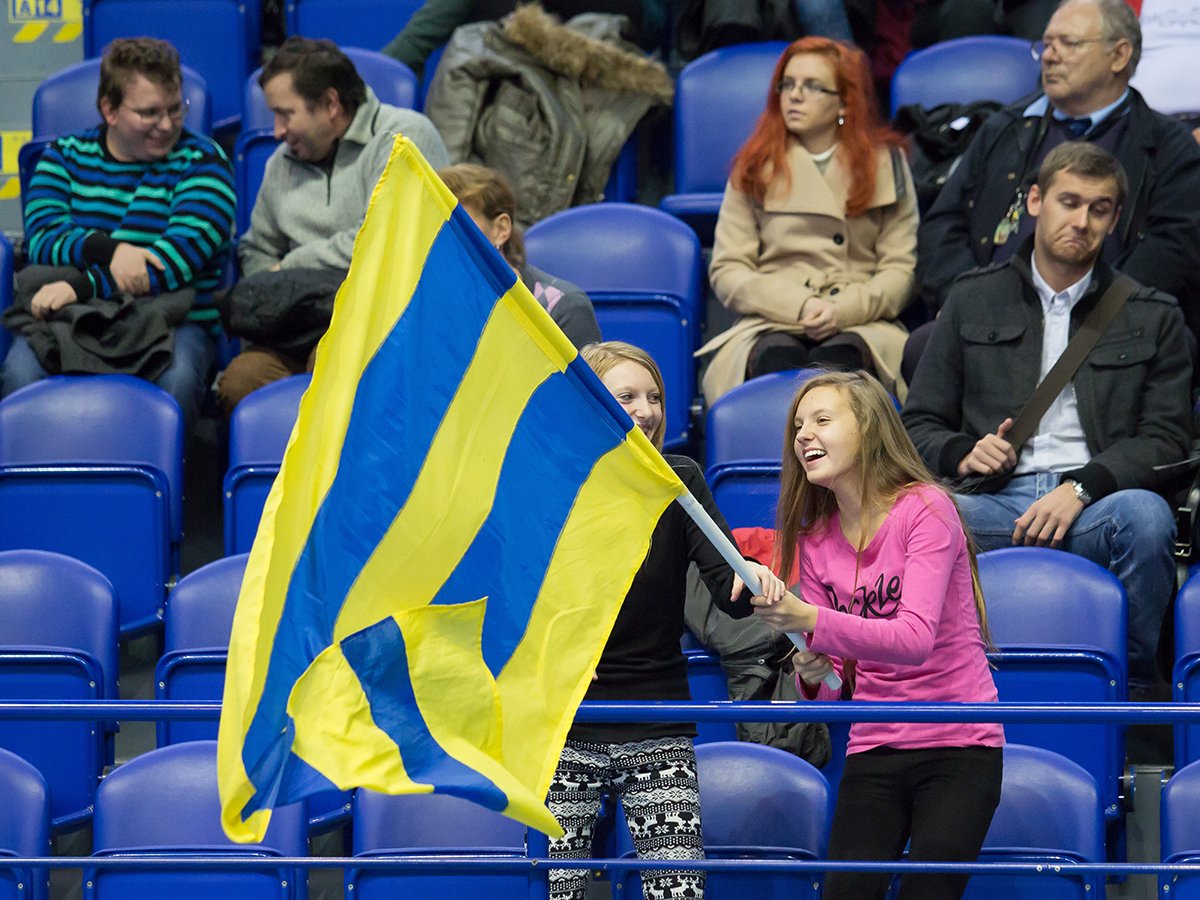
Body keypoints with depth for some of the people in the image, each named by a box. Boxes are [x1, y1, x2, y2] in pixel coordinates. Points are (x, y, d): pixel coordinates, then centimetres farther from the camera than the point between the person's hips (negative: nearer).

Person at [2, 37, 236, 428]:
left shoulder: (201, 160, 7)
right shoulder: (65, 156, 15)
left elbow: (184, 254, -8)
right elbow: (41, 237, 0)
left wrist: (84, 286, -17)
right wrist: (106, 250, -22)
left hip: (167, 319, -1)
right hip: (68, 320, 1)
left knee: (177, 375, -37)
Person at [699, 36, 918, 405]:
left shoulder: (886, 163, 14)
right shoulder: (755, 167, 16)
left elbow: (900, 270, 8)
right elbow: (726, 272, 8)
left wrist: (844, 309, -13)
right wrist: (799, 305, -10)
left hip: (860, 324, 0)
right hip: (771, 324, 0)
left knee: (834, 359, -39)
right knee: (778, 356, -38)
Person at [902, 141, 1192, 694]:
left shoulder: (1152, 317, 16)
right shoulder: (973, 300, 19)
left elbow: (1167, 438, 6)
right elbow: (920, 423, 18)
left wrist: (1082, 487, -11)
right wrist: (964, 454, -6)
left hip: (1092, 510, 0)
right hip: (998, 504, 0)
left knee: (1145, 514, -37)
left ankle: (1134, 688, -17)